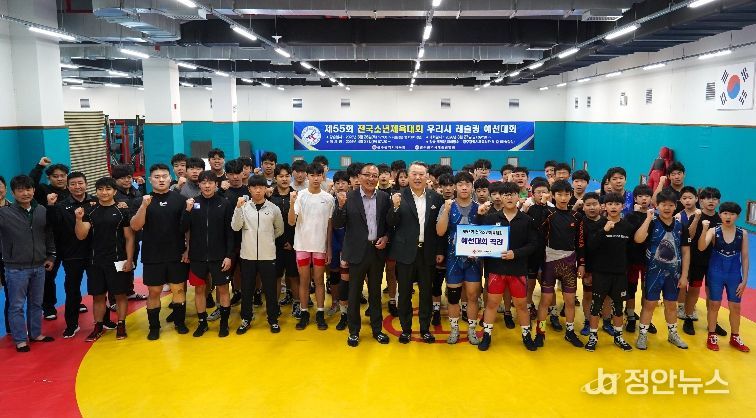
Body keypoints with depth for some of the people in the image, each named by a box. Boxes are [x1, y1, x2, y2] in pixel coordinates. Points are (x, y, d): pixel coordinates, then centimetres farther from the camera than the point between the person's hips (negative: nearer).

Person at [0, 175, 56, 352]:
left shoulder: (42, 210, 2)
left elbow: (49, 235, 11)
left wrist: (51, 256, 12)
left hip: (39, 267, 4)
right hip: (16, 269, -4)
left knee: (36, 303, 17)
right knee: (17, 306, 6)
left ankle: (35, 333, 32)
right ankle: (20, 339, 19)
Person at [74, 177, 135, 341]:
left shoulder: (122, 211, -3)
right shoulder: (90, 211, 4)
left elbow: (129, 237, -2)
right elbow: (81, 236, -3)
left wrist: (129, 259, -8)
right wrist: (79, 219, -19)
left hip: (117, 261, -3)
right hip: (96, 261, 3)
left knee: (120, 295, 5)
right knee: (98, 295, 10)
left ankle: (121, 325, 17)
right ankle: (98, 327, 22)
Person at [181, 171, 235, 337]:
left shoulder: (225, 204, -5)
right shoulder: (192, 203, 1)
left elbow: (230, 232, -5)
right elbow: (183, 229, -3)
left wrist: (229, 255, -10)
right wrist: (188, 210, -18)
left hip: (219, 256, -2)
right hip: (197, 256, 2)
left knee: (223, 288, 6)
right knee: (199, 289, 11)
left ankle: (224, 323, 20)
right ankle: (202, 322, 25)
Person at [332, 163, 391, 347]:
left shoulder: (384, 197, 1)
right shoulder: (348, 198, -6)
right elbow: (337, 225, -9)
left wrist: (386, 237, -9)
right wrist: (341, 205, -23)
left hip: (377, 251, 2)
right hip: (357, 252, -2)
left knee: (375, 292, 15)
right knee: (354, 292, 9)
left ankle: (377, 329, 28)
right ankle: (354, 331, 23)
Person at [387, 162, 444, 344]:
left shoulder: (436, 198, 1)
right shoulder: (399, 197, -3)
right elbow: (391, 224, -6)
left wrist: (440, 251, 2)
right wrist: (396, 207, -23)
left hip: (428, 253, 1)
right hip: (406, 252, -1)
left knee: (426, 292, 12)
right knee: (404, 292, 9)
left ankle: (425, 328, 26)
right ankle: (406, 329, 23)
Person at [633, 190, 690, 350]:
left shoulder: (680, 226, 1)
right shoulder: (652, 223, -8)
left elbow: (686, 252, 3)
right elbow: (638, 239, -26)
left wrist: (684, 275, 0)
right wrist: (648, 218, -23)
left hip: (673, 273, 3)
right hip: (654, 271, -3)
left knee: (671, 304, 16)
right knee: (649, 303, 3)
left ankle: (673, 334, 33)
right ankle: (643, 335, 14)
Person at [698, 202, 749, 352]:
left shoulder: (742, 233, -3)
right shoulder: (713, 231, -9)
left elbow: (744, 257, 1)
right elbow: (701, 248, -25)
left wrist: (744, 280, -1)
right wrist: (704, 230, -39)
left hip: (734, 274, 2)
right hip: (715, 273, -2)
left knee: (735, 306, 10)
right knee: (714, 304, 5)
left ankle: (735, 338, 28)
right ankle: (712, 336, 19)